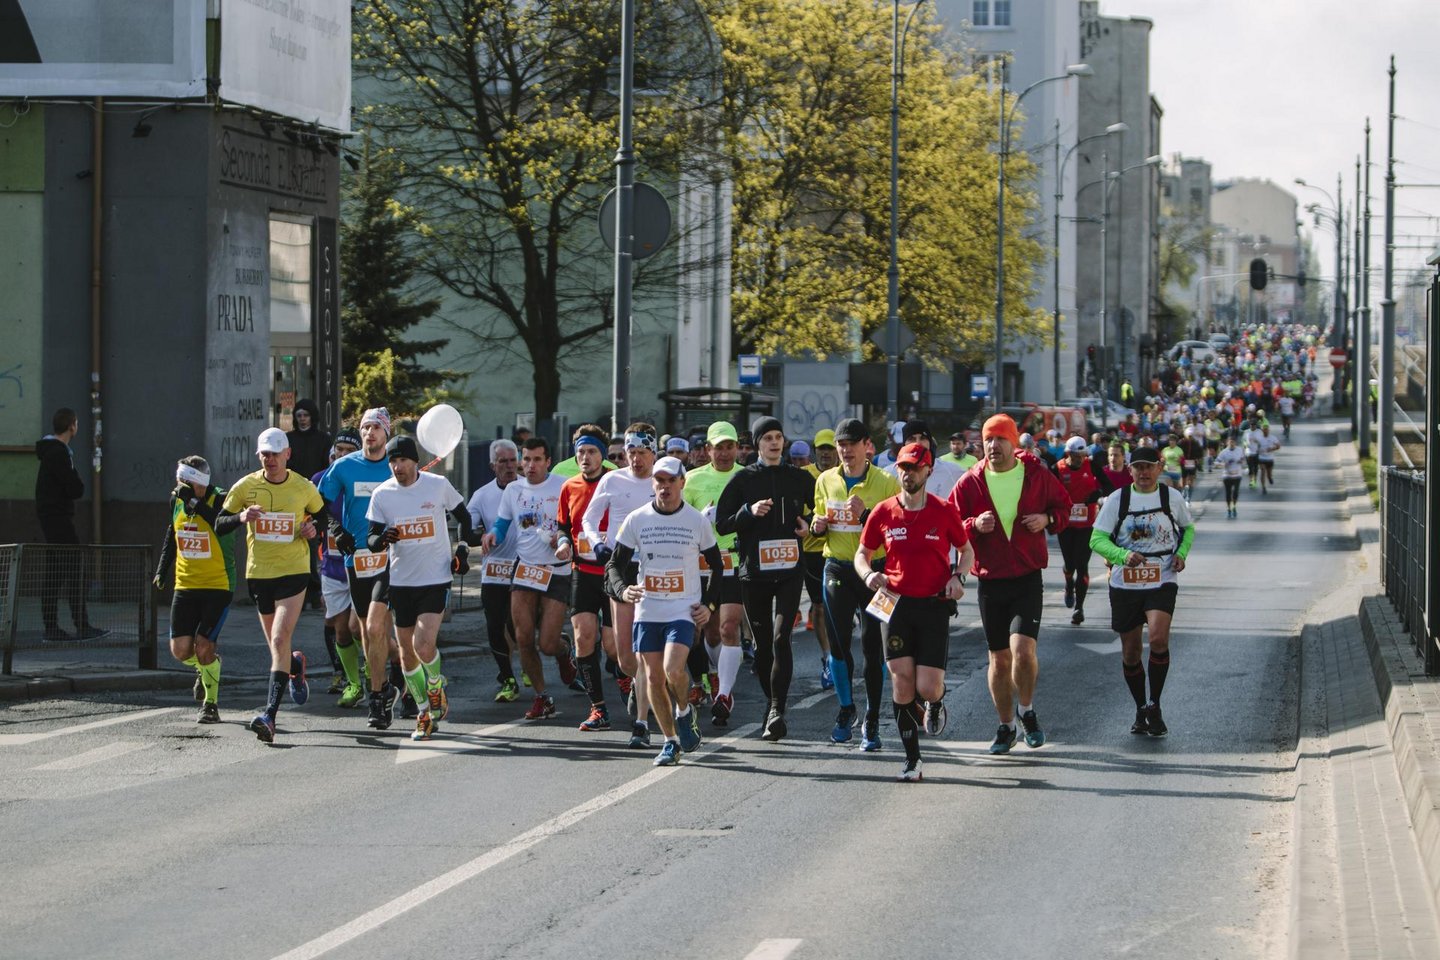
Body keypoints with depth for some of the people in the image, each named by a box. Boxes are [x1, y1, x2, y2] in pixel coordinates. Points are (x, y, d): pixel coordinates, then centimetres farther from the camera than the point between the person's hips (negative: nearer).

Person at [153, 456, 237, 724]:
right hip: (185, 586, 5)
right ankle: (203, 666, 34)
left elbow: (222, 525, -36)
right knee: (180, 649, -2)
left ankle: (211, 704, 8)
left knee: (203, 646, -12)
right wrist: (163, 569, 16)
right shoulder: (176, 501, 4)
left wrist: (196, 503, -38)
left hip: (218, 586, -5)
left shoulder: (221, 500, -14)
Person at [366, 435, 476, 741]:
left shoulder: (438, 485, -5)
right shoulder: (382, 494, -2)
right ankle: (427, 713, 24)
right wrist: (380, 540, -22)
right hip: (401, 581, 3)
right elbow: (371, 538, 1)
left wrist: (462, 549, 2)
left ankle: (436, 689, 14)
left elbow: (463, 516, 12)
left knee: (424, 647, -18)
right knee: (407, 654, 7)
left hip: (436, 578, -3)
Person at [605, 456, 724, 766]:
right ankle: (671, 742, 14)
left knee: (673, 670, -21)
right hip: (647, 611, 2)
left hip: (684, 611, -2)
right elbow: (614, 564, 6)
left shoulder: (698, 521, 0)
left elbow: (717, 567, 11)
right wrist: (623, 589, -14)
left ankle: (684, 712, 9)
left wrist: (709, 605, 0)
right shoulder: (636, 520, 2)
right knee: (653, 677, 1)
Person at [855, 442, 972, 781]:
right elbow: (862, 553, 13)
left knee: (928, 688, -8)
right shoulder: (883, 512, 2)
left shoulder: (944, 512, -1)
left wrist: (958, 576, -6)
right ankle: (912, 759, 3)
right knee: (901, 680, -7)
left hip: (934, 605, -1)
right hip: (895, 603, 1)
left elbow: (966, 550, 13)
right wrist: (868, 575, -9)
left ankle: (936, 703, 32)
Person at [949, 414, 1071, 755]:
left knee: (1022, 648, -17)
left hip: (1028, 578, -2)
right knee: (999, 658, 8)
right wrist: (974, 526, -17)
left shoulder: (1037, 476, -1)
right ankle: (1006, 727, 23)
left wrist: (1048, 519, -7)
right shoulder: (970, 483, -1)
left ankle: (1027, 711, 8)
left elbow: (1064, 506, 14)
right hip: (990, 581, 2)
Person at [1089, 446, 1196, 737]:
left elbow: (1188, 527, 20)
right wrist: (1123, 555, -23)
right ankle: (1141, 710, 26)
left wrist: (1181, 553, 1)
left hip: (1162, 582, -1)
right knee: (1130, 651, 7)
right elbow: (1097, 539, -5)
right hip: (1125, 584, 1)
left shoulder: (1172, 499, 1)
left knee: (1158, 639, -23)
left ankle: (1154, 707, -7)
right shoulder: (1117, 500, -2)